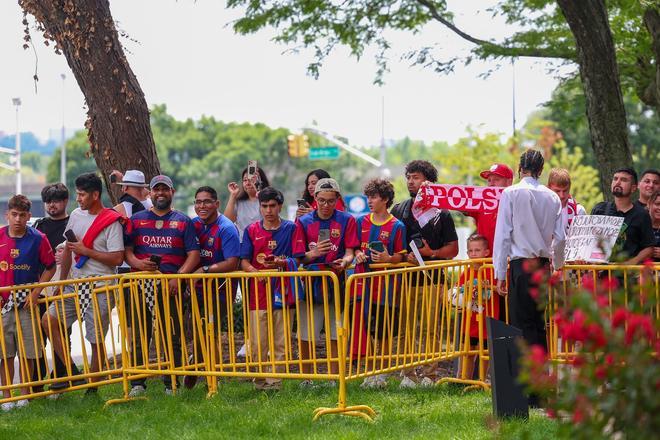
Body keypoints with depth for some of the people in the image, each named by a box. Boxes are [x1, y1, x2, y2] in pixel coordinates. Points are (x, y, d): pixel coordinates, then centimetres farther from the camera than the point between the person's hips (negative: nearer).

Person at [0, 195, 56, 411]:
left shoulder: (38, 239, -4)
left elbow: (50, 267, 4)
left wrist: (36, 292, -5)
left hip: (28, 303, -1)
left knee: (28, 353, 2)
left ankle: (25, 395, 14)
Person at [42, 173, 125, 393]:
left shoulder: (111, 222, -10)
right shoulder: (76, 216, 10)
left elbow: (117, 259, -15)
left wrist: (86, 251, -15)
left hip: (100, 288, -7)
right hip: (75, 285, 7)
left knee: (96, 339, -1)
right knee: (49, 319, -8)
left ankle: (92, 387, 10)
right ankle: (72, 372, -1)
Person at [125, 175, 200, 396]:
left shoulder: (183, 221, 10)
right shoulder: (137, 219, 14)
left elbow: (193, 254, 3)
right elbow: (127, 249, 10)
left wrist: (178, 277, -12)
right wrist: (136, 262, -12)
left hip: (171, 285, -1)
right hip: (142, 284, 1)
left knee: (173, 336, 0)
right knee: (140, 336, 0)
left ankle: (172, 384, 6)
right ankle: (137, 383, 3)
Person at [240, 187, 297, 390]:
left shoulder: (290, 229, 6)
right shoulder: (252, 230, 9)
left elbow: (296, 260, 3)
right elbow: (243, 261, 5)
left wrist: (279, 263, -17)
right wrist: (256, 272, -16)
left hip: (283, 292, -1)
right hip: (258, 292, 1)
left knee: (280, 343, -1)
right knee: (257, 343, -2)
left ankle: (274, 381, 4)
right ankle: (259, 380, 11)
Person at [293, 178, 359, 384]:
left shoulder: (346, 220, 4)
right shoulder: (303, 222, 4)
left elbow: (349, 252, -2)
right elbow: (299, 257, -1)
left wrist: (344, 262, -25)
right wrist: (313, 254, -22)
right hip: (310, 282, 0)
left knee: (335, 335, 3)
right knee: (306, 336, -3)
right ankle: (306, 378, 7)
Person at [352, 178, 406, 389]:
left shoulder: (396, 226, -1)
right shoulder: (361, 222, 9)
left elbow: (401, 257, 0)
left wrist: (388, 259, -19)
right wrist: (357, 254, -5)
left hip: (386, 285, -3)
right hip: (363, 284, 3)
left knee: (384, 332, 2)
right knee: (366, 330, 4)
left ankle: (382, 372, 11)